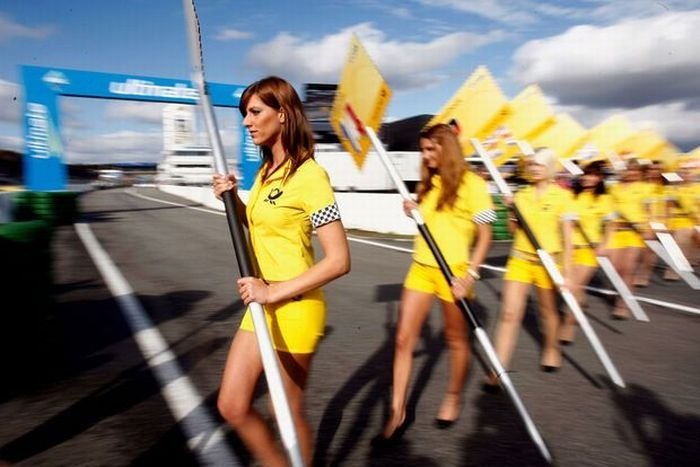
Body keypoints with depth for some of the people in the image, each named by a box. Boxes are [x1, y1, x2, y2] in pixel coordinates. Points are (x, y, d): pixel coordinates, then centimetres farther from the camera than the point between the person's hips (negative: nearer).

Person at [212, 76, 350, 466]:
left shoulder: (309, 175, -18)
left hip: (294, 309, -8)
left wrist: (276, 291, -23)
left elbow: (339, 260, -21)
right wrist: (233, 199, 4)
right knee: (233, 406, 13)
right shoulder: (266, 171, 8)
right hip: (262, 305, 8)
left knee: (289, 412, 10)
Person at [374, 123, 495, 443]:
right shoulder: (428, 184, 12)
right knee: (403, 339, 1)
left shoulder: (471, 183, -8)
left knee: (455, 339, 13)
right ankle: (397, 413, 12)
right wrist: (413, 213, 2)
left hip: (453, 271, -6)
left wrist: (469, 275, -18)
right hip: (421, 267, 6)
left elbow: (484, 236, -9)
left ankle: (454, 398, 36)